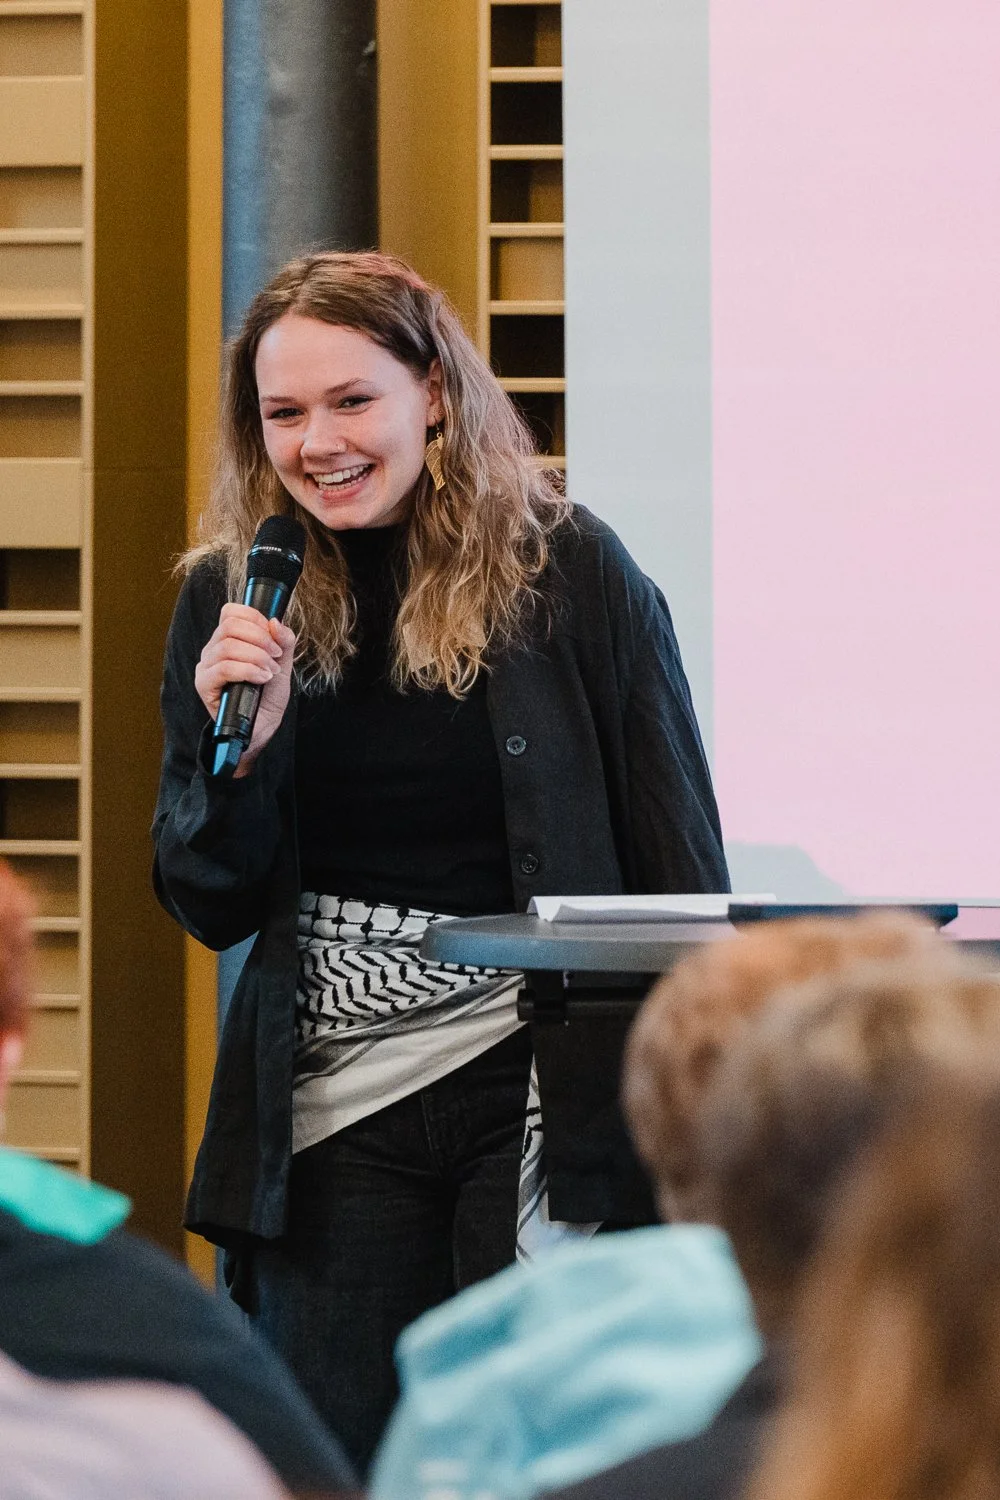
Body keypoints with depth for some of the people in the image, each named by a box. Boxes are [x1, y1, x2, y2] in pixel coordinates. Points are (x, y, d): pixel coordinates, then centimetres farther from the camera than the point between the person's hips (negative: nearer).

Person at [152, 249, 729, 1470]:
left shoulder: (567, 570, -4)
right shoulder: (231, 600, 4)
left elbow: (681, 862, 1)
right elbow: (207, 908, 7)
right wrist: (238, 744, -12)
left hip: (539, 1084, -3)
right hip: (331, 1106, 3)